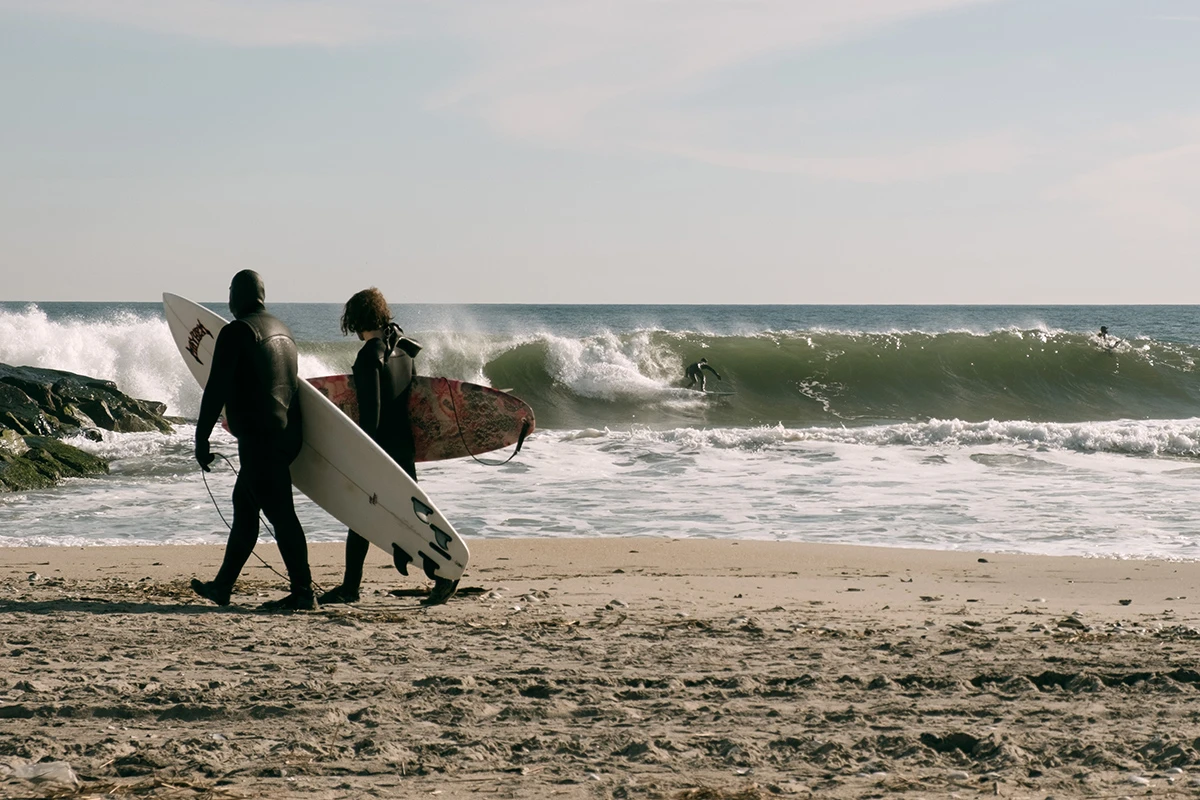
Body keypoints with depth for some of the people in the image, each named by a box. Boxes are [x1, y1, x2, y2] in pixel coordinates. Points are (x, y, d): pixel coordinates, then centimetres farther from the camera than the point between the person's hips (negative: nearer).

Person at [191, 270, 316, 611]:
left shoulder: (236, 332, -9)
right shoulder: (281, 330, 17)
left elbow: (217, 389, -13)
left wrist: (201, 438, -9)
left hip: (258, 436, -9)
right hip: (287, 433, 9)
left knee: (280, 512, -9)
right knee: (244, 506, 17)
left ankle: (303, 593, -12)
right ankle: (222, 585, 24)